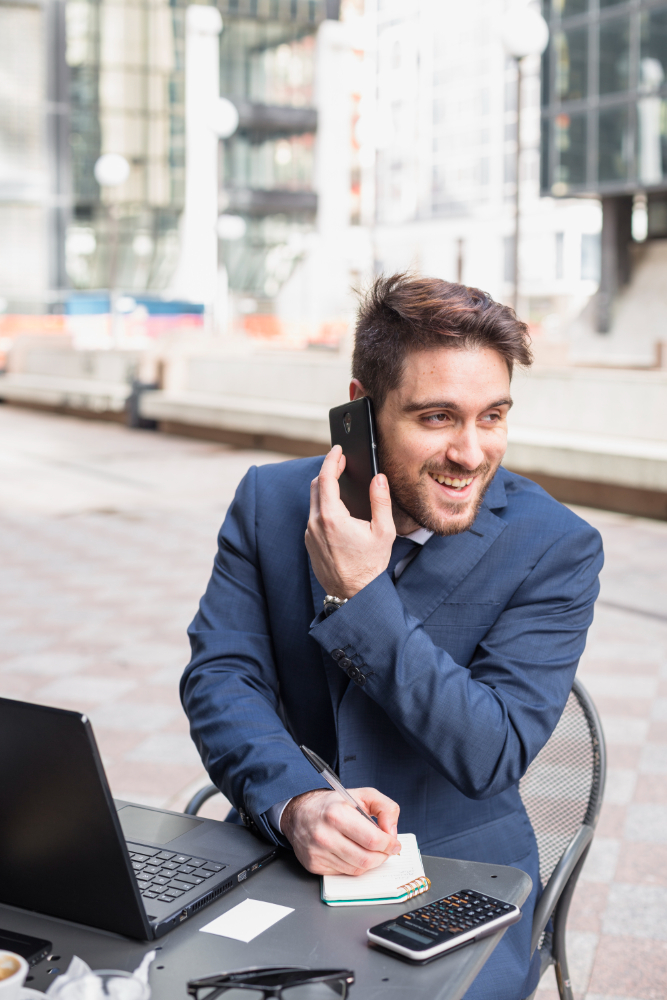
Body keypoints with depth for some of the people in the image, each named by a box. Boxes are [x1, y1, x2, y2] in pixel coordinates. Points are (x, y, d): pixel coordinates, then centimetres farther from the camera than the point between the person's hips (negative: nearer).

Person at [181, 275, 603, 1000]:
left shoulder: (557, 547, -10)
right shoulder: (269, 500, -2)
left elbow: (493, 753, -15)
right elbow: (218, 675, -6)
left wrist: (359, 595, -22)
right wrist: (295, 804, -25)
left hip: (456, 877, -1)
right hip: (279, 854, 2)